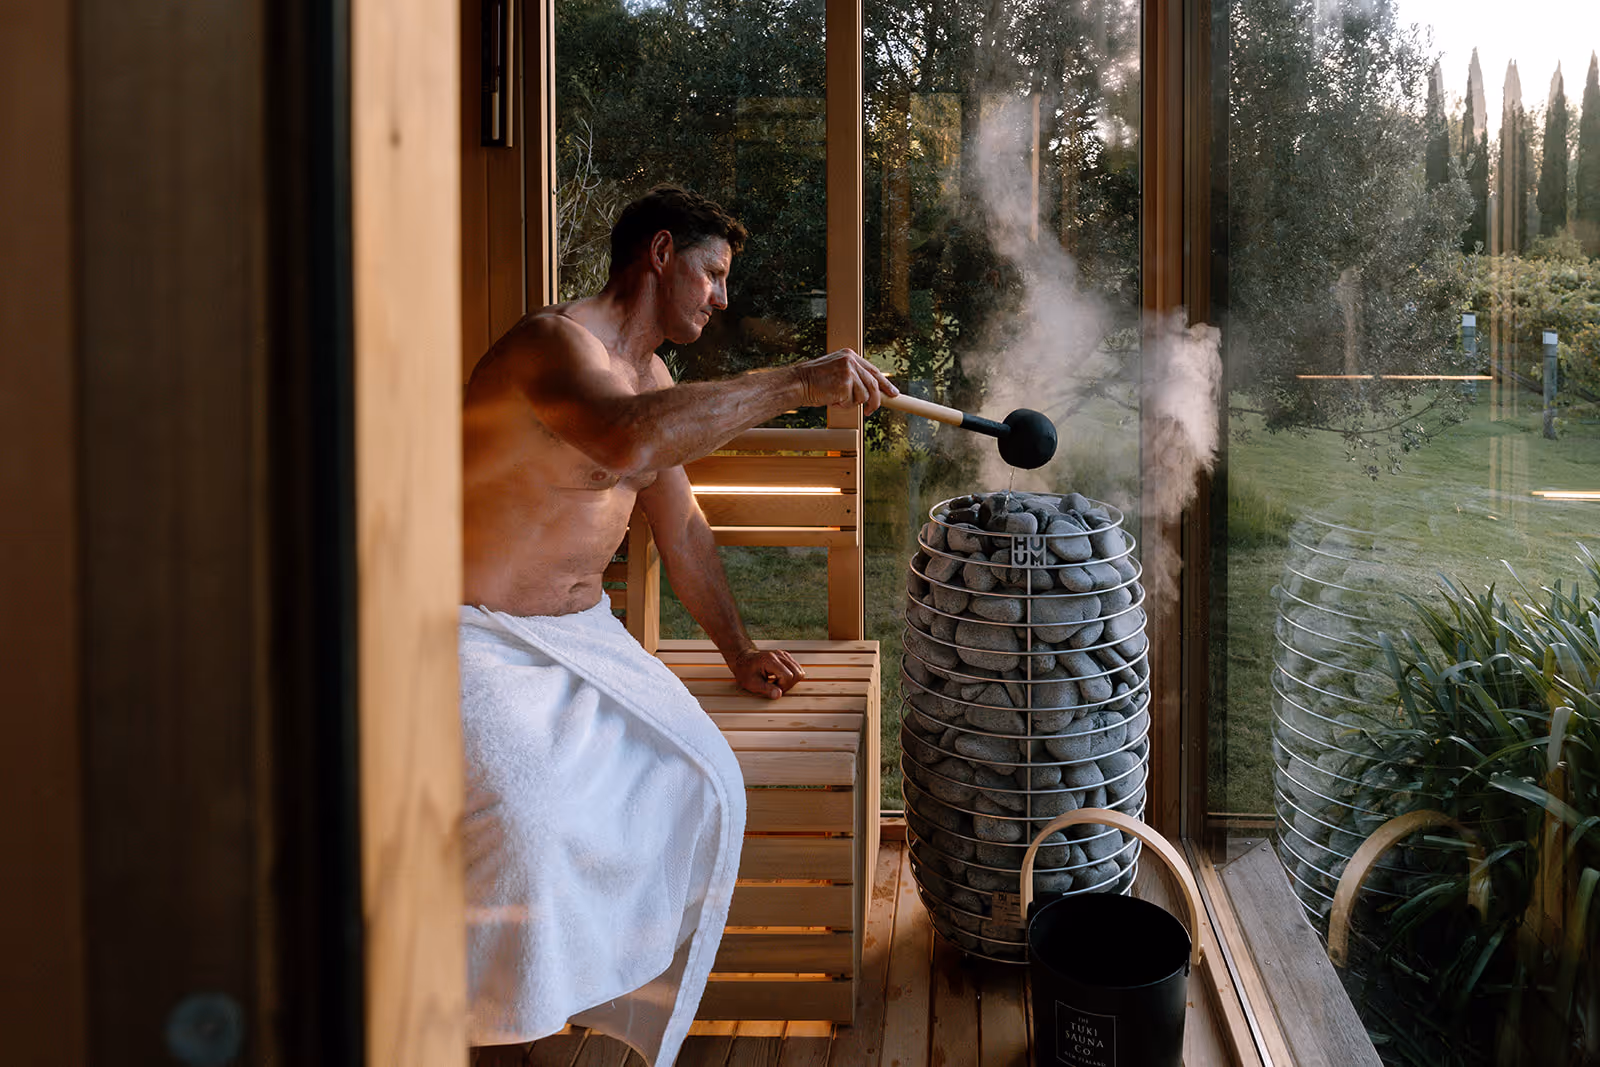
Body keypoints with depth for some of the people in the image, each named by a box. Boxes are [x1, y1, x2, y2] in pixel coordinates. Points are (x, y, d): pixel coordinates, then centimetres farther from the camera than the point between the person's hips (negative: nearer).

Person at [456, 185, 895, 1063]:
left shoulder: (653, 376, 12)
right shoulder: (556, 343, -19)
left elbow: (681, 529, 22)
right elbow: (630, 442, -42)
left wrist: (738, 650, 24)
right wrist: (799, 383, -35)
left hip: (581, 632, 9)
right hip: (478, 638, -8)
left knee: (700, 783, -7)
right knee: (521, 818, -30)